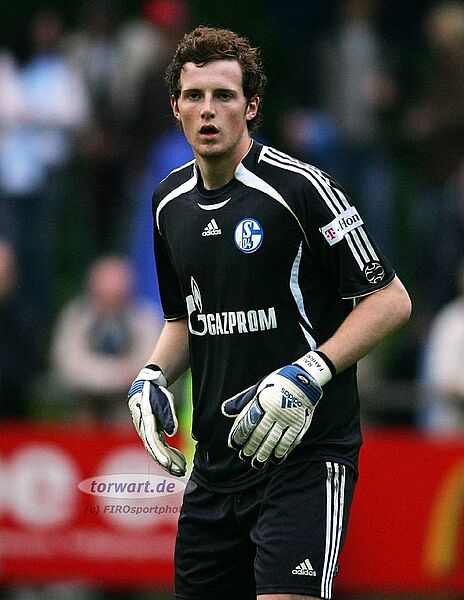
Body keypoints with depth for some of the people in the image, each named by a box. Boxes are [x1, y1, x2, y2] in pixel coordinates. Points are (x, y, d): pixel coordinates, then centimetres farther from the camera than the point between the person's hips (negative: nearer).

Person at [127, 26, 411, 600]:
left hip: (305, 451, -7)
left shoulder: (298, 187, -11)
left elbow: (390, 299, -10)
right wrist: (153, 376, 5)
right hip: (217, 462, 7)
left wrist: (309, 375, -20)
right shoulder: (170, 202, 10)